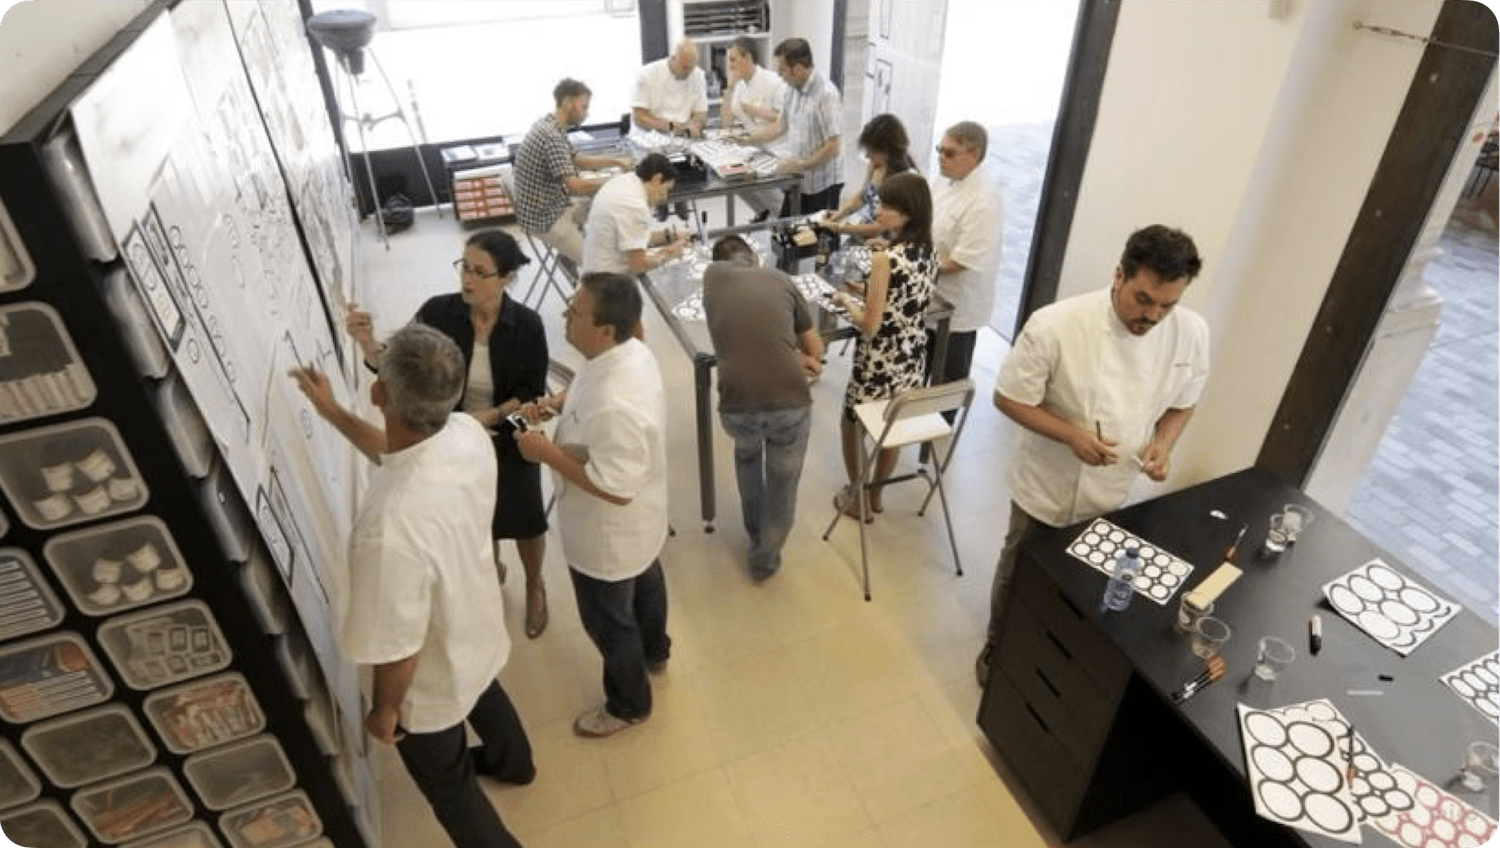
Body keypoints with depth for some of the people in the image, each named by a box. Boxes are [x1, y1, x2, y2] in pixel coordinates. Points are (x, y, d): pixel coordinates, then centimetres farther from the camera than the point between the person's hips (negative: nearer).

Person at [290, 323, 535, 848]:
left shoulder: (390, 528, -46)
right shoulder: (468, 433, -23)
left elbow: (398, 649, -30)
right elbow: (399, 454, 3)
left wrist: (384, 711, -10)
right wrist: (332, 412, 5)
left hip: (432, 680, -7)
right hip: (477, 629, 7)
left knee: (446, 782, 24)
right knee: (482, 697, 40)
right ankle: (513, 763, 71)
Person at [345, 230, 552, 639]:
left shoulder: (527, 326, -22)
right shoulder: (438, 312, -18)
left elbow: (532, 394, -14)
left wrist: (489, 415, -26)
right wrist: (367, 344, -35)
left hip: (509, 442, -2)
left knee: (523, 519, 17)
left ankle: (535, 587, 47)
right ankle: (491, 570, 58)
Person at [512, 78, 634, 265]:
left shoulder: (549, 125, 8)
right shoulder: (552, 136, -24)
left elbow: (576, 160, 19)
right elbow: (575, 186, -28)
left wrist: (617, 161, 10)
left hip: (555, 204, 11)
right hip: (545, 220, -10)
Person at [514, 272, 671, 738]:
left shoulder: (616, 407, -42)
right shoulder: (630, 350, -12)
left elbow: (615, 489, -33)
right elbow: (586, 391, 9)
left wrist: (547, 453, -27)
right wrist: (555, 403, -10)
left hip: (609, 536, -9)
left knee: (608, 622, 17)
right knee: (645, 581, 33)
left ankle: (628, 705, 44)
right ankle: (654, 651, 62)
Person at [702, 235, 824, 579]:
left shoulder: (712, 275, 12)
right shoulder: (780, 279, 14)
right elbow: (815, 348, 22)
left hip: (737, 406, 1)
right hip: (791, 402, -1)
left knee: (746, 454, 36)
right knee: (782, 485, 25)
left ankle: (755, 534, 50)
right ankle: (765, 559, 41)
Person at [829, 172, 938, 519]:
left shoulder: (884, 260, -25)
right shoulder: (929, 255, -2)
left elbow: (869, 325, -22)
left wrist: (846, 301, -5)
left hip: (879, 364, -7)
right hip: (912, 361, 7)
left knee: (851, 424, 18)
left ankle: (859, 499, 32)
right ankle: (875, 493, 43)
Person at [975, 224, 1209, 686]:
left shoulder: (1191, 333, -14)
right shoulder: (1054, 325, -28)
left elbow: (1181, 403, 3)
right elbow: (1009, 398, -17)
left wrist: (1163, 443, -17)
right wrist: (1071, 435, -30)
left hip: (1115, 496, 4)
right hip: (1047, 490, -4)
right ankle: (998, 651, 47)